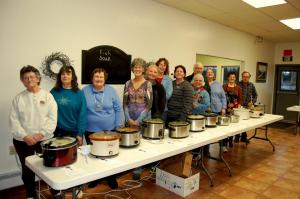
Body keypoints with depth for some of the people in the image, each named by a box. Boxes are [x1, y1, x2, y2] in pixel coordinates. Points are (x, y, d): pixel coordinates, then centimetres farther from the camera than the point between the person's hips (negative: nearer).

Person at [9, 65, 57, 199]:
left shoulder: (47, 96, 0)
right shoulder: (18, 98, 4)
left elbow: (52, 118, -6)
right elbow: (13, 120, -2)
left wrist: (41, 134, -16)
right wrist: (24, 136, -14)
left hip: (45, 140, -1)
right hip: (23, 141, 2)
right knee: (27, 170, 12)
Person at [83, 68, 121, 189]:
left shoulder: (111, 91, -3)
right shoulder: (85, 91, -4)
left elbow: (118, 109, 1)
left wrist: (117, 126, -2)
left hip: (109, 130, 0)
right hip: (91, 130, 0)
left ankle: (111, 178, 31)